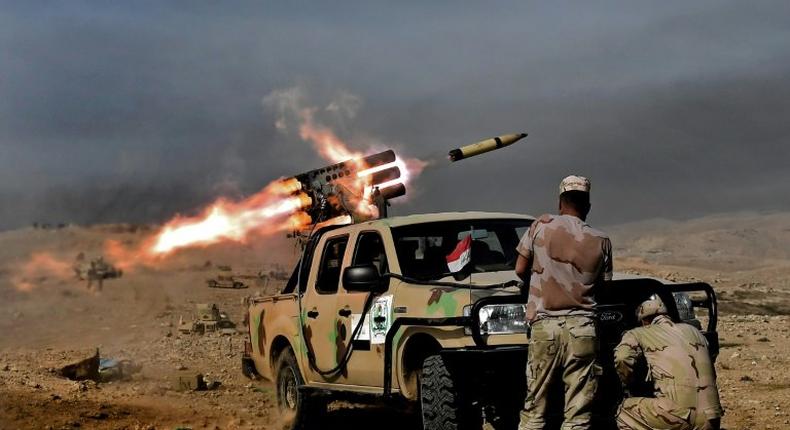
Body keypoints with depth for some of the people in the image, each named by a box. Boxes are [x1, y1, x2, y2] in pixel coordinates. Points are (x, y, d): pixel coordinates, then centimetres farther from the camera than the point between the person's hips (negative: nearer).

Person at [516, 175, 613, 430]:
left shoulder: (542, 226, 3)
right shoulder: (601, 242, 7)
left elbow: (520, 270, 8)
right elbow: (602, 286, 13)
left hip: (545, 325, -1)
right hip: (583, 328, 1)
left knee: (534, 408, 4)